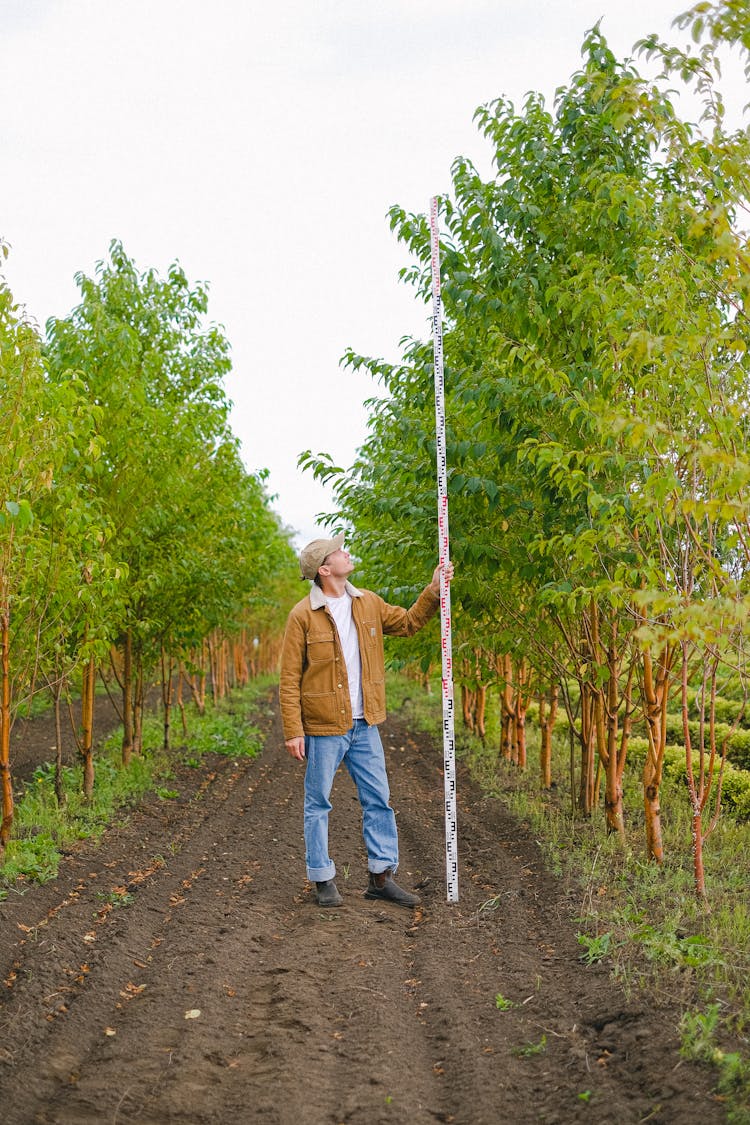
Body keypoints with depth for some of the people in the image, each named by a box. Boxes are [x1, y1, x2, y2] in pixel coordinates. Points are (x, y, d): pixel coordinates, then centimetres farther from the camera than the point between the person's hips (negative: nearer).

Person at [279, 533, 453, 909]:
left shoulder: (368, 603, 6)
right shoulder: (303, 615, -11)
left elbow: (406, 623, 21)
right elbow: (289, 680, -9)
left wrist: (434, 590, 8)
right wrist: (293, 731, -13)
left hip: (364, 726, 6)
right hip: (323, 727, -5)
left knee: (378, 800, 8)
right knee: (318, 804, 5)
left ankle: (381, 876, 18)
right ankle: (323, 880, 16)